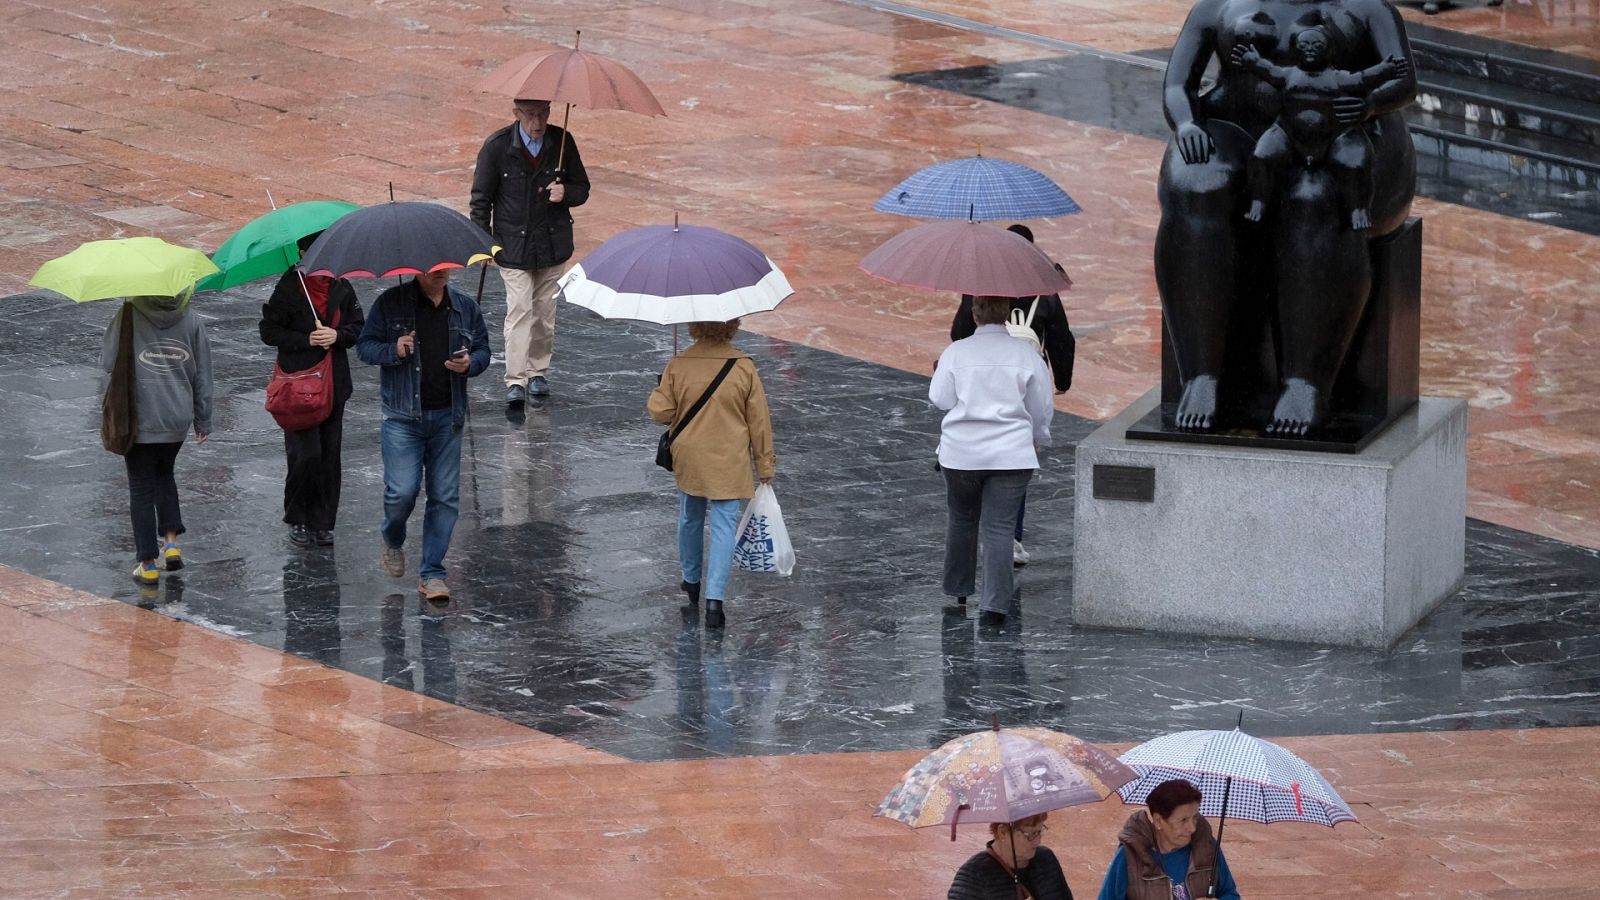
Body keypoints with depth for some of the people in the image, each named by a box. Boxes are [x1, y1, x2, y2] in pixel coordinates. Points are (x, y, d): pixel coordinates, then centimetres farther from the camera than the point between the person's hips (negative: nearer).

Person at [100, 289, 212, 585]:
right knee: (165, 475, 27)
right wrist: (203, 421, 12)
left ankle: (148, 565, 6)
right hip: (177, 420, 3)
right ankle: (171, 542, 16)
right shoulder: (191, 322, -2)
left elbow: (108, 363, -5)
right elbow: (202, 375, 3)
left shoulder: (128, 319, -12)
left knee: (142, 489, 5)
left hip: (139, 421, -3)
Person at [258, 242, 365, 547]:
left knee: (329, 455, 5)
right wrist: (306, 339, -15)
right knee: (305, 454, -8)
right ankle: (297, 520, 9)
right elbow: (269, 330, -4)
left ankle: (322, 523, 14)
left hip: (334, 384, 4)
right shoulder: (289, 287, -6)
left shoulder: (341, 287, 6)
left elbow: (358, 326, 12)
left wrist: (337, 336, -10)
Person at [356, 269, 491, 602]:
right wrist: (393, 351, -19)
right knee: (402, 491, -11)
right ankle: (393, 541, 23)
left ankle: (432, 574, 11)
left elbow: (483, 349, 15)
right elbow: (365, 346, 1)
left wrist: (471, 364, -8)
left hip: (447, 416, 3)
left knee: (444, 496, 2)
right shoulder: (391, 303, -2)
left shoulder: (465, 308, 7)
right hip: (403, 416, -3)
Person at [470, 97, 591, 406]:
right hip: (513, 245, -3)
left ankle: (538, 372, 26)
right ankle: (515, 381, -10)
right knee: (519, 309, -11)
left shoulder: (562, 142, -3)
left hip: (552, 243, 3)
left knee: (545, 309, 10)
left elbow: (582, 189, 6)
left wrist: (566, 193, -17)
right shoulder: (497, 146, -9)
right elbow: (481, 198, -1)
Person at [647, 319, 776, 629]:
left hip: (689, 459, 2)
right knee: (723, 525, 0)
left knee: (690, 519, 22)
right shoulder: (744, 368, -12)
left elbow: (660, 411, -6)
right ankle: (714, 598, -11)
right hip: (729, 463, -2)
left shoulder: (678, 366, -12)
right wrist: (765, 464, 6)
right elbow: (759, 420, -4)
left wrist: (658, 391, 16)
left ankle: (691, 581, 41)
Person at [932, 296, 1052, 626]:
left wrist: (938, 374, 23)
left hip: (960, 451, 1)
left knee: (962, 519, 21)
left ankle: (957, 589, 32)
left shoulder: (956, 352, -3)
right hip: (1011, 454, -1)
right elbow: (1042, 408, 7)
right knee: (998, 528, -3)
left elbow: (940, 398, 3)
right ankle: (994, 605, -11)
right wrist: (1038, 439, 26)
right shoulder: (1025, 354, 0)